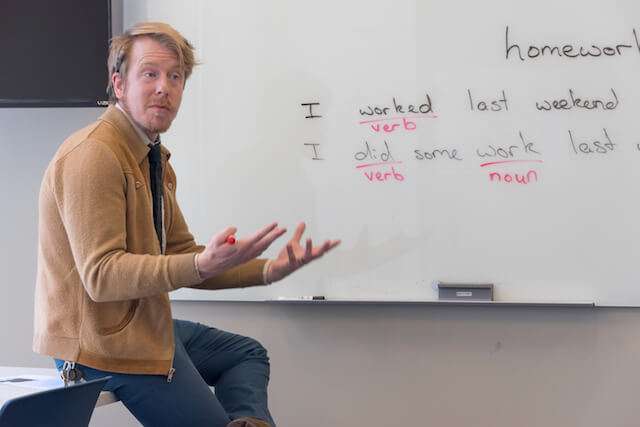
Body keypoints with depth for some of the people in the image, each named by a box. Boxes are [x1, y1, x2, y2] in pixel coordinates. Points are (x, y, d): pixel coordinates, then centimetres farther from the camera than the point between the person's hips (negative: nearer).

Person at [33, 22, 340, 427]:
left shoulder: (155, 158, 10)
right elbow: (101, 275, -29)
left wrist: (270, 269, 0)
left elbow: (182, 257, 12)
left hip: (145, 323, 10)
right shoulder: (93, 156, -22)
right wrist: (203, 265, -39)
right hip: (104, 342, -10)